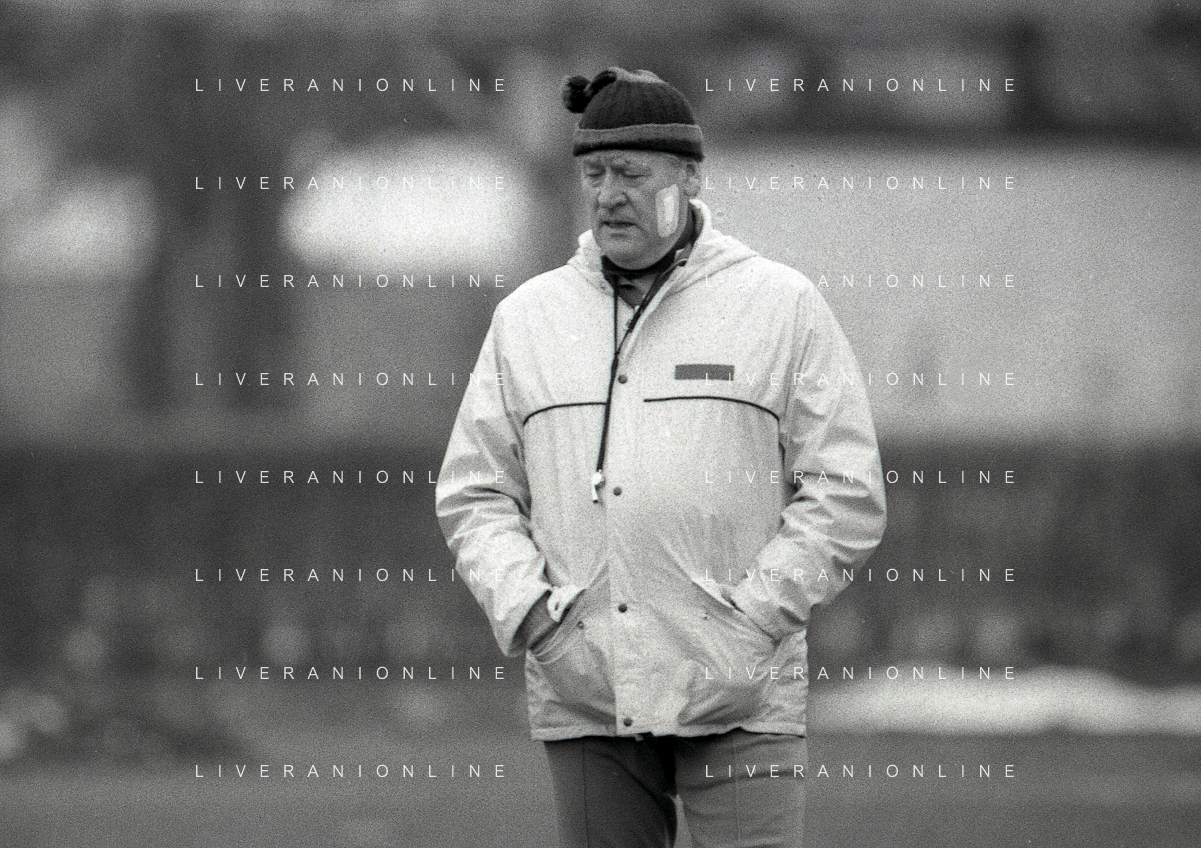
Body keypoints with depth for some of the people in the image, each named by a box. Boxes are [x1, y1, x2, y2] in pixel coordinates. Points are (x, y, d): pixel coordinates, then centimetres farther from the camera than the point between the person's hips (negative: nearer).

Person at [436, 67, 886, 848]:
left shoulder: (781, 307, 3)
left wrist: (750, 617, -8)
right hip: (582, 695, 3)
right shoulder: (527, 319, 12)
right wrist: (527, 608, -3)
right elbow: (475, 494, 14)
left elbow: (846, 495, 1)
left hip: (738, 697, -3)